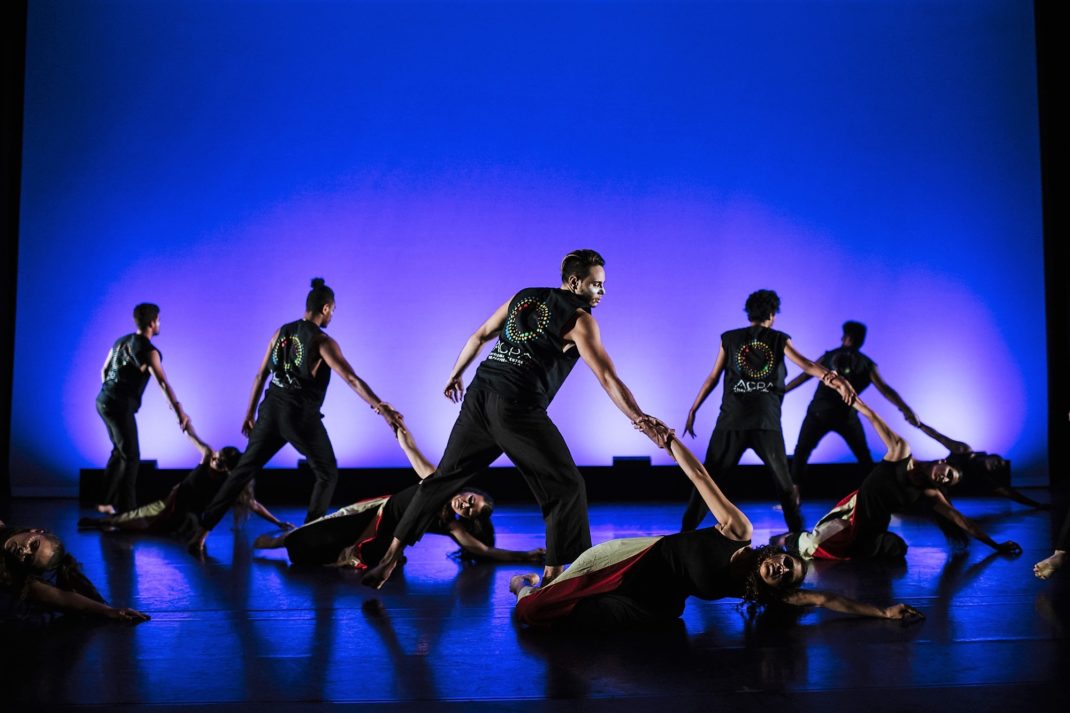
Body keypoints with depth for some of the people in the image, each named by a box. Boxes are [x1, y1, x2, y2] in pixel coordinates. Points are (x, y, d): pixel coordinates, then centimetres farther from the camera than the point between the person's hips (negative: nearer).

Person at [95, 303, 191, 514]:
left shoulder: (121, 341, 12)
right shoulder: (148, 350, -13)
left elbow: (104, 370, 20)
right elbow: (162, 382, -22)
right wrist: (179, 410, -26)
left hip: (104, 401, 8)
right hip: (120, 406, -8)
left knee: (120, 451, 20)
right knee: (131, 457, -2)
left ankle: (107, 502, 23)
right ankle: (127, 509, -3)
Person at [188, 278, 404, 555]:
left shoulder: (281, 332, 8)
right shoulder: (322, 342, -9)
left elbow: (261, 375, 11)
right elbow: (352, 380, -18)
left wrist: (250, 413, 19)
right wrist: (382, 408, -20)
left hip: (271, 411, 5)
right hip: (302, 418, -5)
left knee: (243, 470, 12)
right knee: (328, 474, 14)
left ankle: (202, 532, 9)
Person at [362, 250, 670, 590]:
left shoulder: (523, 297, 19)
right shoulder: (579, 319, 1)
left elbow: (479, 336, 23)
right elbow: (607, 378, -7)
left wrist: (456, 374, 34)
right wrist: (641, 420, -8)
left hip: (479, 396, 7)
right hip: (518, 409, -6)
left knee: (444, 477, 15)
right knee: (566, 488, 4)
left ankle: (390, 558, 18)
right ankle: (553, 577, 1)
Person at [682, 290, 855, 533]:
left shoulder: (729, 339, 9)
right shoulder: (779, 340, 9)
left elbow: (713, 378, 9)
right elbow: (808, 366, -6)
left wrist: (693, 410, 13)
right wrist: (834, 379, -15)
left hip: (731, 422, 0)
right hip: (767, 423, 0)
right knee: (784, 481, 13)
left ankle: (687, 530, 4)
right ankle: (797, 531, 15)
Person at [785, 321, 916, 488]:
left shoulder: (829, 356, 12)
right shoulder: (867, 364, 7)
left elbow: (804, 376, 15)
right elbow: (885, 389, -3)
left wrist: (780, 391, 23)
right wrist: (906, 409, -5)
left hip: (818, 413, 0)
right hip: (845, 416, 0)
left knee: (801, 453, 11)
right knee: (864, 457, 17)